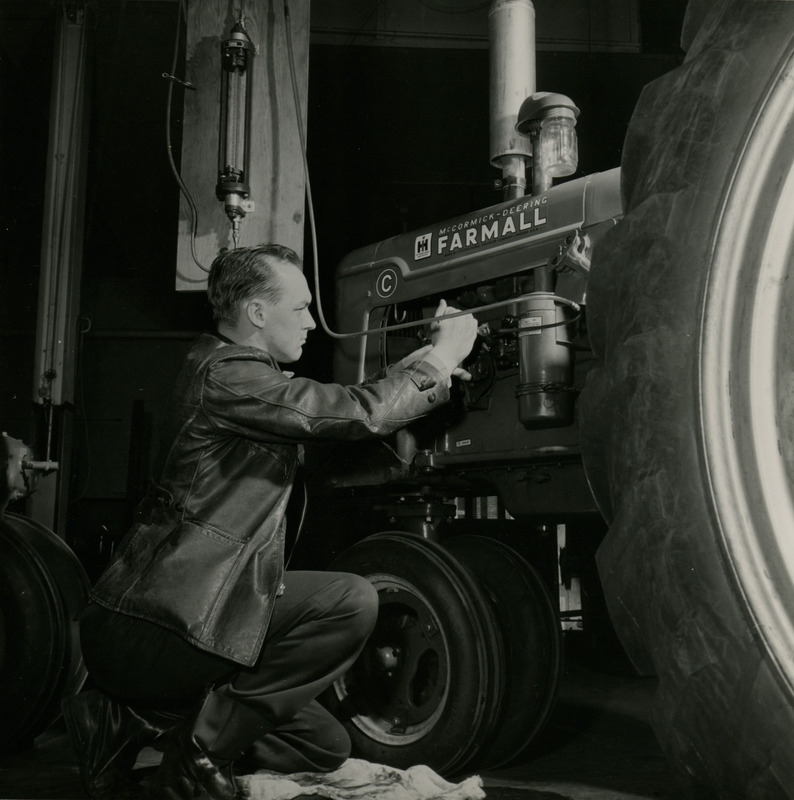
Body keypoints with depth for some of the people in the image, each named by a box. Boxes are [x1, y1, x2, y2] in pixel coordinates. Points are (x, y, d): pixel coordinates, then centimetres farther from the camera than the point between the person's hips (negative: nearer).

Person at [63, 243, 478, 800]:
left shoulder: (242, 374, 16)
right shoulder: (226, 375, -16)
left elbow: (338, 410, 22)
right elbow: (361, 413, -21)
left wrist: (432, 359, 16)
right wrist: (440, 358, -5)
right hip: (145, 631, -10)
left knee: (326, 747, 11)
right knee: (351, 602, -23)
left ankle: (135, 720, 13)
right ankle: (202, 743, -9)